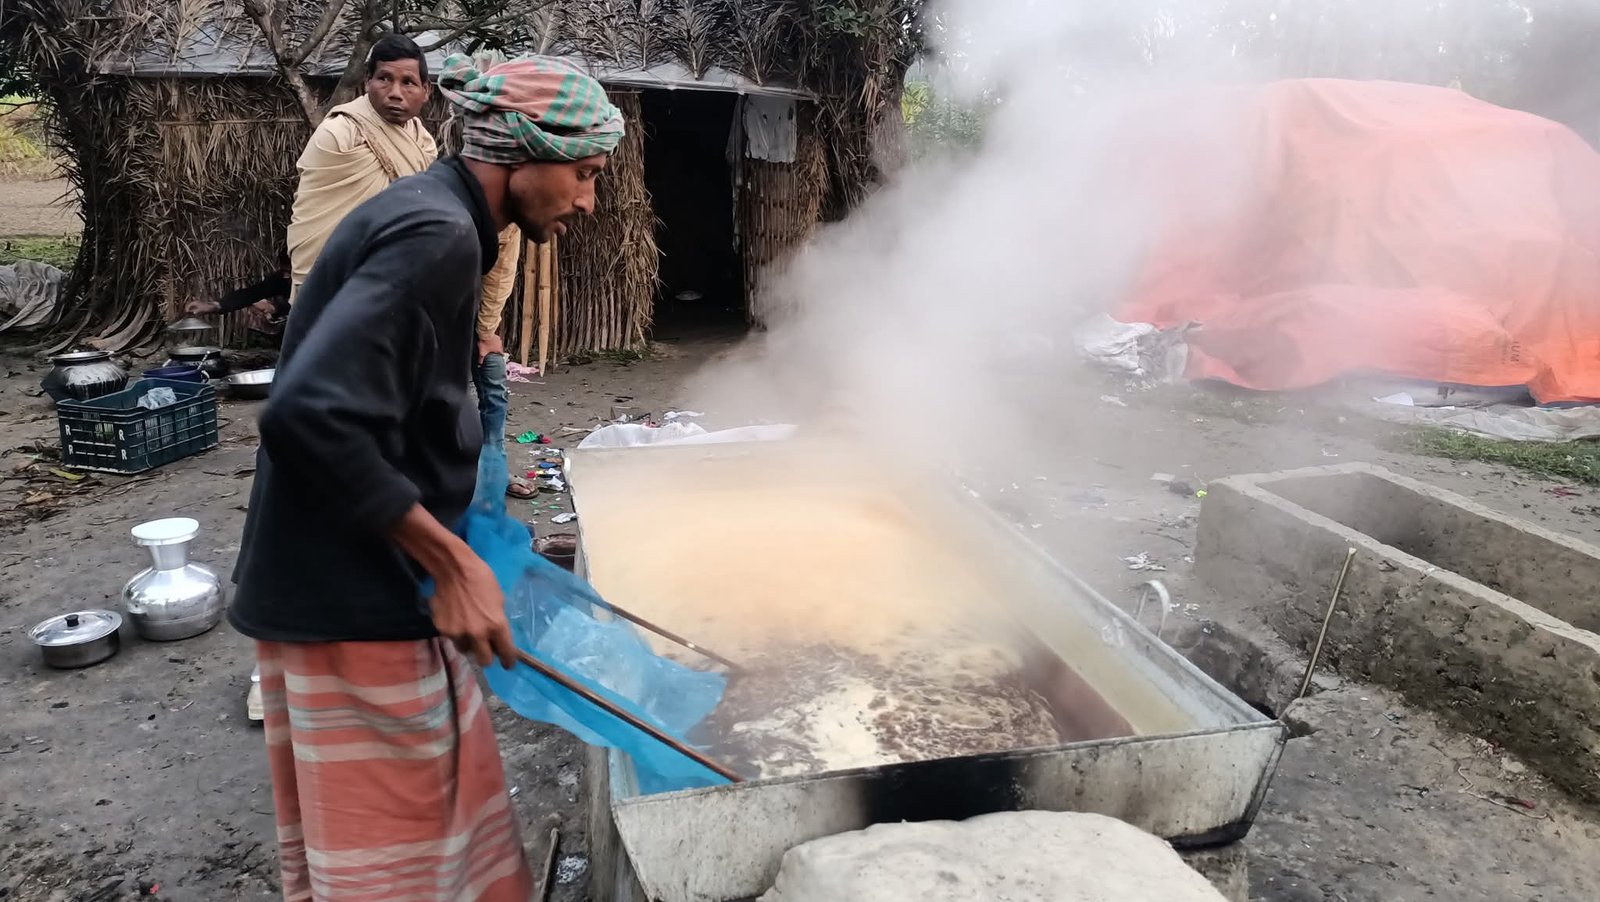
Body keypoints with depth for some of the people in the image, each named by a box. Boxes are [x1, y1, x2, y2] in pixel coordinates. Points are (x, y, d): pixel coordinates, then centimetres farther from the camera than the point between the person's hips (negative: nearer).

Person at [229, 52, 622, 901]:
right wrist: (451, 561, -22)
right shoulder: (437, 234, -19)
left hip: (349, 588, 10)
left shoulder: (425, 216, 12)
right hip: (353, 602, -10)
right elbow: (310, 414, -28)